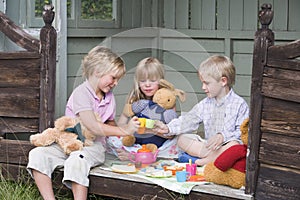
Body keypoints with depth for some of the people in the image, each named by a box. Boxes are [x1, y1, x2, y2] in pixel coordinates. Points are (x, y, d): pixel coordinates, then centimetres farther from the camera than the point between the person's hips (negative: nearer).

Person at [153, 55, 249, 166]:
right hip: (208, 145, 6)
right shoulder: (205, 104, 10)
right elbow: (188, 120, 7)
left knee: (235, 144, -39)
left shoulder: (239, 104, -8)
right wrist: (168, 128, -7)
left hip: (226, 145, -6)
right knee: (182, 139, -8)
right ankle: (211, 155, -22)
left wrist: (223, 136, -28)